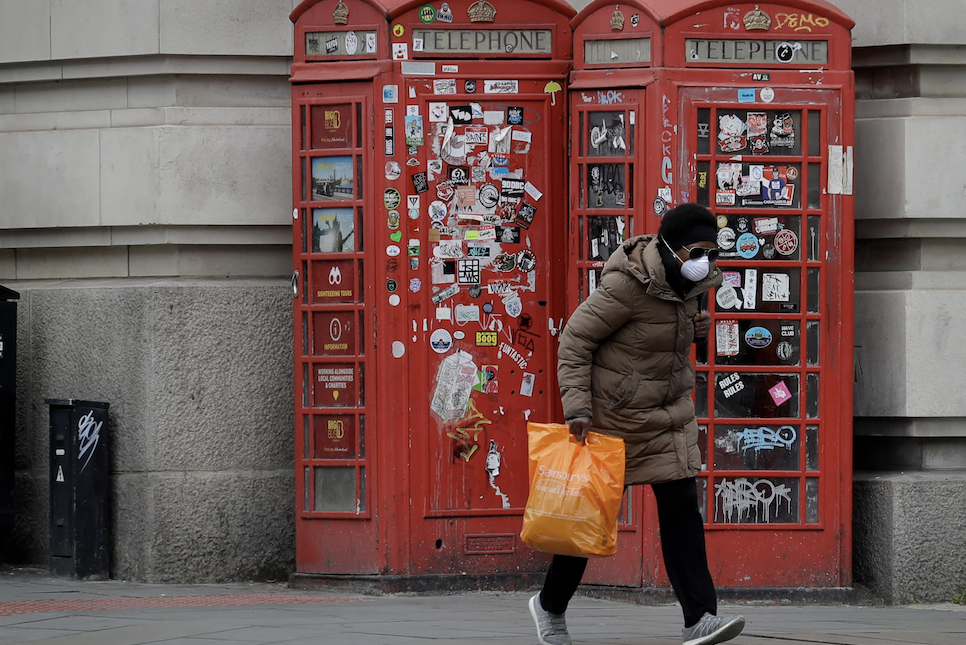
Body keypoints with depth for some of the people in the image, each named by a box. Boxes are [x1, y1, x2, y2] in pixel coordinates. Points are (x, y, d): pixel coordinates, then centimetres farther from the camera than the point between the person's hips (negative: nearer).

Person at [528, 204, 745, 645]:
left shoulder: (689, 282, 1)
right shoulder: (626, 285, -23)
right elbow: (575, 340, -17)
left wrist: (693, 325, -1)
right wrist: (577, 407, -23)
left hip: (669, 413, 6)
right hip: (615, 415, -6)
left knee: (682, 506, -6)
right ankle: (550, 606, 27)